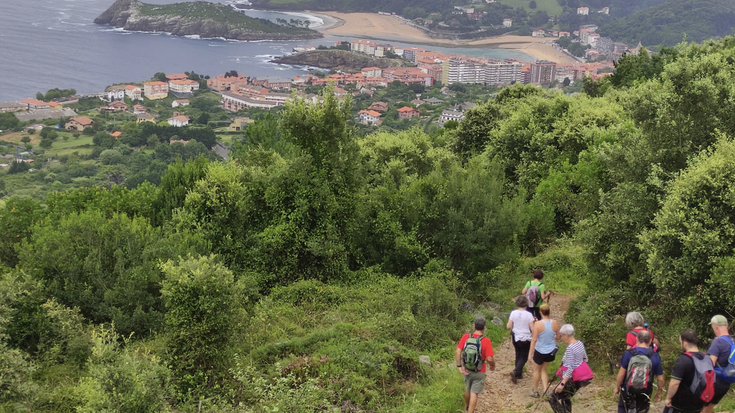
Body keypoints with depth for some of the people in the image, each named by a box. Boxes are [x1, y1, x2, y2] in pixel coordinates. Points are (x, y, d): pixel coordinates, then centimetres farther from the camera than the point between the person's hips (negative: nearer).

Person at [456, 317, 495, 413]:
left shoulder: (465, 337, -11)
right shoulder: (486, 341, -21)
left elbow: (458, 352, -13)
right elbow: (489, 359, -21)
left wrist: (459, 366, -6)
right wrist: (492, 366, -1)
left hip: (467, 369, 4)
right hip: (479, 372, -4)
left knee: (467, 390, 25)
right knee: (474, 393, 6)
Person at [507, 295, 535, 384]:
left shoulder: (513, 313, -10)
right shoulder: (528, 315, -16)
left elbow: (508, 326, -8)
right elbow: (532, 328, -15)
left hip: (516, 338, 3)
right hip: (526, 339, -3)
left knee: (518, 355, 22)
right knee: (524, 357, 8)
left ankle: (519, 373, 29)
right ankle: (515, 372, -12)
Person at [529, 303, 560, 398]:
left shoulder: (538, 324, -21)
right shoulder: (555, 323, -11)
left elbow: (534, 340, -17)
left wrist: (530, 353, -9)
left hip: (540, 351, -3)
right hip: (551, 351, 3)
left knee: (537, 370, 21)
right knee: (543, 369, 25)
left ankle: (535, 390, 36)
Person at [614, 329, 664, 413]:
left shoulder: (629, 353, -14)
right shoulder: (655, 356, -9)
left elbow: (621, 373, -13)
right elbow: (660, 378, -5)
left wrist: (617, 387, 1)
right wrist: (660, 392, 11)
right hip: (645, 393, 1)